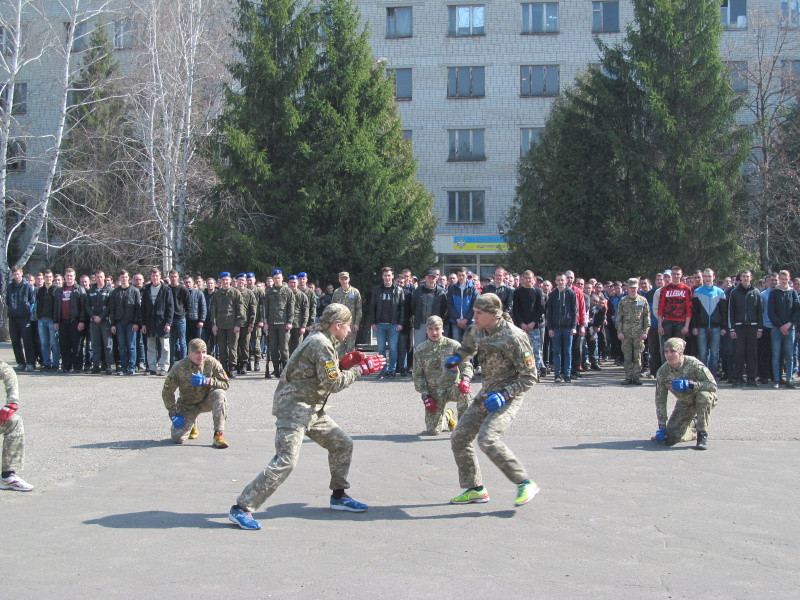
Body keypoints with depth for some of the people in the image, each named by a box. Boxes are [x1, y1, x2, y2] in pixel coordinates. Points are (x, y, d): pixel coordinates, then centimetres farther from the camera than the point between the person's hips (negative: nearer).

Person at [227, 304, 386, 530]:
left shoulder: (323, 341, 15)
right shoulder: (320, 344, -17)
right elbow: (333, 383, -18)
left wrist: (343, 363, 6)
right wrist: (360, 369, -10)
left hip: (312, 408, 11)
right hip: (294, 407, -11)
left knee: (342, 444, 14)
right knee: (286, 461, -17)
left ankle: (339, 496, 26)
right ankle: (241, 508, -13)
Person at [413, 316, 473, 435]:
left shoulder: (453, 345, -2)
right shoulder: (420, 350, 2)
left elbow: (465, 365, -2)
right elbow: (418, 375, 6)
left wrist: (465, 379, -23)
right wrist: (425, 395, -4)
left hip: (452, 386, -1)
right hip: (434, 392, 1)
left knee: (464, 392, -39)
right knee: (433, 431, -5)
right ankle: (447, 416, 31)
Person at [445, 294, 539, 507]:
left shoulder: (514, 338, -22)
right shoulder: (478, 329, 1)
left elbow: (530, 377, -16)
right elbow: (468, 346, 25)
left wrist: (504, 395, -27)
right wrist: (456, 358, 2)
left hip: (509, 395, -8)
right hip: (487, 393, 8)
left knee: (487, 439, -26)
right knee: (459, 438, 4)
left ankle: (526, 484, -12)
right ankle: (475, 489, 17)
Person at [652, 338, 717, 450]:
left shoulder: (693, 364, -25)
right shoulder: (662, 372, -15)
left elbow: (713, 385, -28)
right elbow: (660, 400, -7)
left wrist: (688, 384, -38)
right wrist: (662, 427, -11)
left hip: (705, 399, -3)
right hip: (684, 403, 3)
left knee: (703, 395, -40)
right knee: (670, 439, -11)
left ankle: (703, 435, -20)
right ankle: (693, 427, 23)